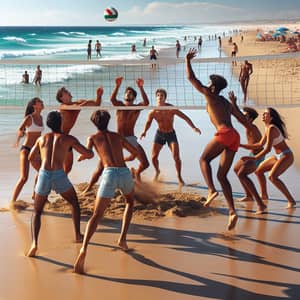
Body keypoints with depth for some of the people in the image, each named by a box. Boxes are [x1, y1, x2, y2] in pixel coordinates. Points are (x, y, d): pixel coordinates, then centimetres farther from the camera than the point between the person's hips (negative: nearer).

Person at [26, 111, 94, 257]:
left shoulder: (41, 138, 18)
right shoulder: (69, 138, 10)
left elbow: (30, 157, 32)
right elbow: (90, 154, 8)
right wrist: (84, 156, 31)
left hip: (44, 175, 1)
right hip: (59, 176, -1)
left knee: (37, 212, 16)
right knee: (74, 203, 28)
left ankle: (34, 243, -6)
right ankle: (78, 235, 28)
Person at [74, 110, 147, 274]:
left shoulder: (93, 137, 18)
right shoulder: (118, 136, 24)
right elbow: (138, 154, 26)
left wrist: (79, 157, 22)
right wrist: (142, 162, 48)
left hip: (110, 174, -2)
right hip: (125, 172, 2)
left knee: (96, 215, -5)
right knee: (130, 201, 34)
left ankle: (84, 249, -28)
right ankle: (122, 238, 21)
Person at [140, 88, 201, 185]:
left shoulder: (171, 109, -21)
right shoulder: (153, 112, -16)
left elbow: (185, 117, -19)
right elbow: (148, 122, -6)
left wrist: (194, 127, -30)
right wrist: (145, 131, -28)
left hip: (171, 134, -2)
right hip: (160, 134, 2)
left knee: (176, 157, -14)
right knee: (154, 156, 1)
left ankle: (179, 177, 5)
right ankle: (157, 172, 32)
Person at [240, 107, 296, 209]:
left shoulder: (271, 129, -21)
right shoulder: (268, 128, 8)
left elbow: (267, 149, -28)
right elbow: (260, 145, 12)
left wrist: (254, 158, -33)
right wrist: (242, 145, 10)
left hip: (286, 156, -10)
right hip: (278, 156, 10)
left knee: (272, 176, -28)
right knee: (259, 170, 16)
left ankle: (291, 201, -20)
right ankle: (264, 195, 33)